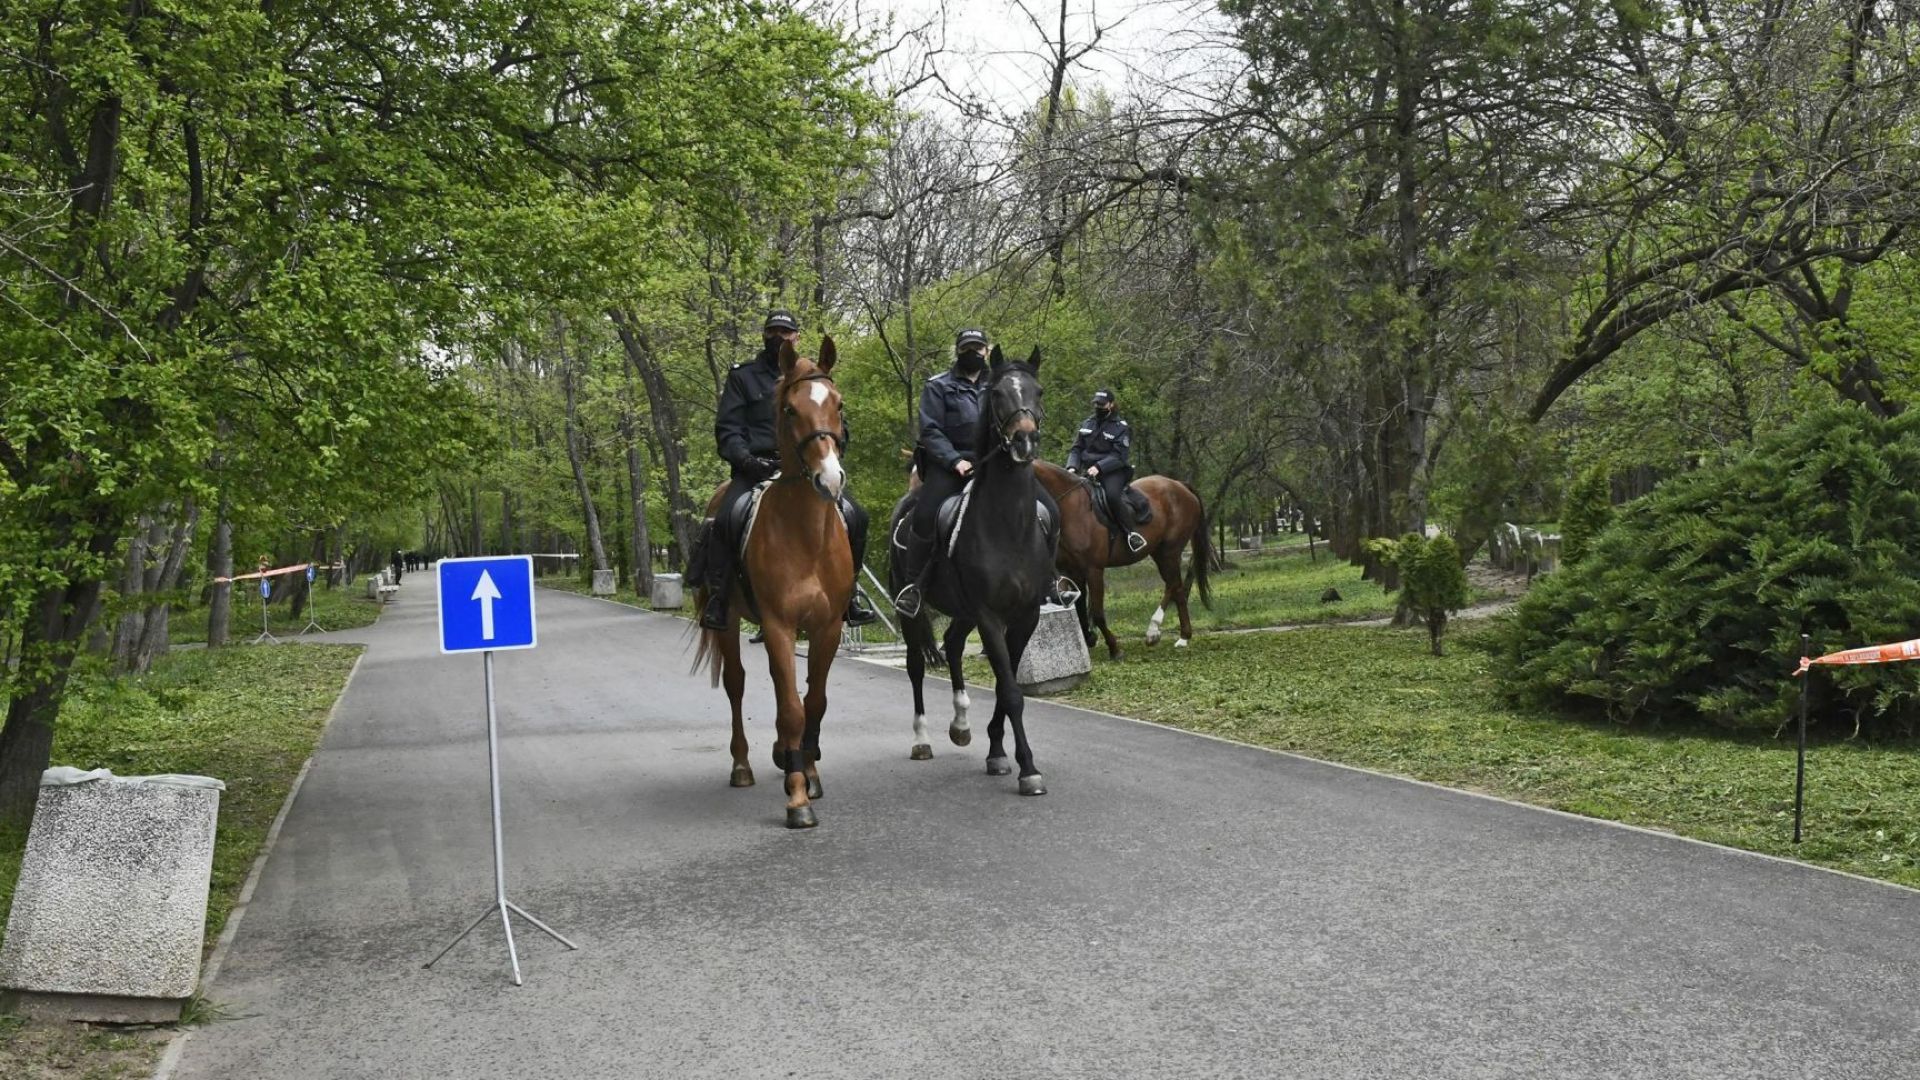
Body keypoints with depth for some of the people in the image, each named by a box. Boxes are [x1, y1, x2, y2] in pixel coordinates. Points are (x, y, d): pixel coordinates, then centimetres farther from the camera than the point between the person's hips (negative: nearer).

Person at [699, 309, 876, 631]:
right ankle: (716, 599, -21)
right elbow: (727, 427, 5)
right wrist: (745, 459, -14)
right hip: (757, 468, -2)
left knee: (855, 517, -13)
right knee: (725, 520, -29)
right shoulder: (743, 376, 13)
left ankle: (849, 595, 1)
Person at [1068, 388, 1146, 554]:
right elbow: (1077, 448, 13)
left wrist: (1099, 467, -26)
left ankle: (1132, 533, -27)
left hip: (1113, 471, -6)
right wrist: (1072, 467, -7)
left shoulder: (1120, 427, -4)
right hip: (1090, 471, 6)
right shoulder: (1087, 424, 13)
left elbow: (1119, 456, -13)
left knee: (1112, 495, -34)